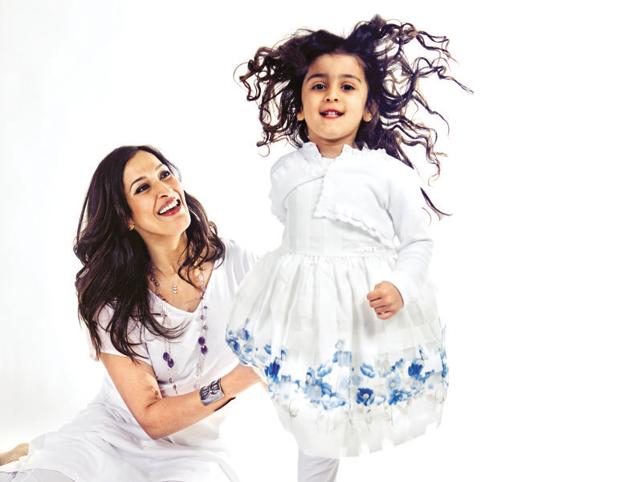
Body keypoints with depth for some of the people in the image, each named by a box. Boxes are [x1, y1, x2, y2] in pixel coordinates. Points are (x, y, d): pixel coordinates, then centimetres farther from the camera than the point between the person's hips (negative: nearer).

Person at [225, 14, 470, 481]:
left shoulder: (390, 172, -9)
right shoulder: (286, 171, 3)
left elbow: (417, 243, -4)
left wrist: (400, 287, -19)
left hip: (369, 314, -3)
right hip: (302, 314, 3)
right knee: (314, 430, 12)